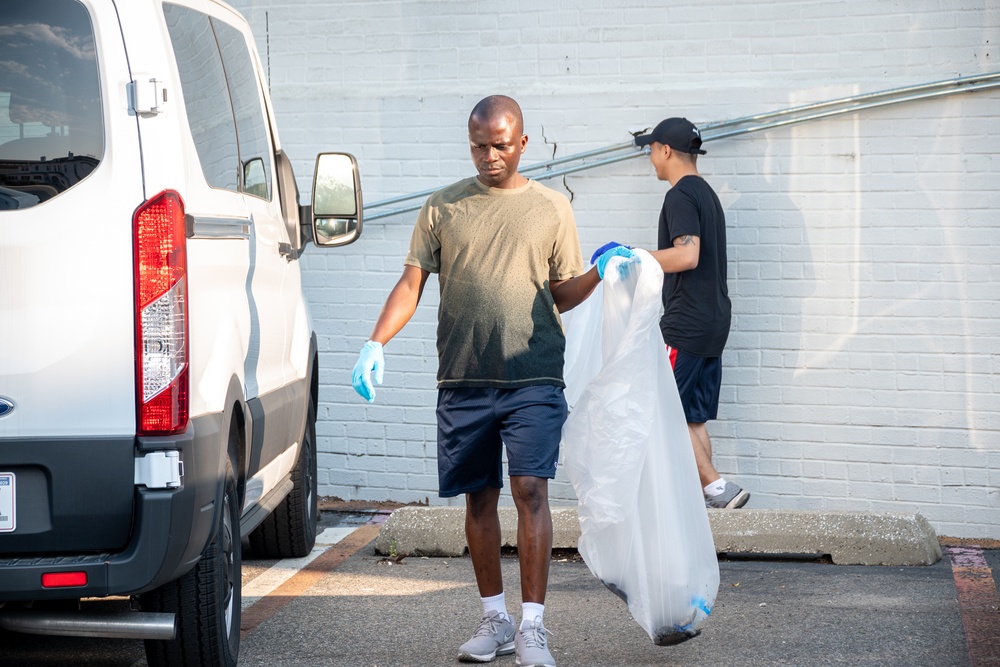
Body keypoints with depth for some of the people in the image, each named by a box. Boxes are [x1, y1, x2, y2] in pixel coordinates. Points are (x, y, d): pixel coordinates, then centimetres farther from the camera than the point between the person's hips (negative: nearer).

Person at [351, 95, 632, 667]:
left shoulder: (552, 208, 9)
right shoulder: (443, 208, 10)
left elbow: (561, 296, 12)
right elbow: (411, 284, 6)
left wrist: (599, 273, -8)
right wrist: (376, 343, -8)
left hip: (534, 378, -2)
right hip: (464, 381, 2)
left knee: (531, 490, -11)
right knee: (480, 498, 7)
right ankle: (494, 619, 19)